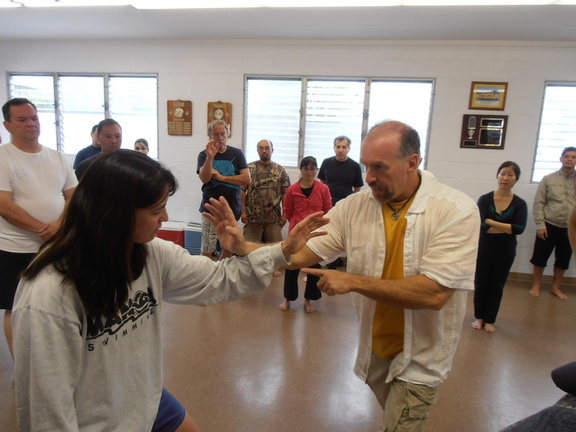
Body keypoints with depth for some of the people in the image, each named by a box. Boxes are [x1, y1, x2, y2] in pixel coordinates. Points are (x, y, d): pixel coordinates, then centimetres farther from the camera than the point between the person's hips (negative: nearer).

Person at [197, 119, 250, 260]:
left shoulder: (237, 153, 6)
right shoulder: (204, 155, 2)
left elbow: (247, 179, -5)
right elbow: (204, 179, -15)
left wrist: (221, 177, -8)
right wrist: (210, 157, -27)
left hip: (233, 207, 3)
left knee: (228, 248, 13)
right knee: (207, 250, -3)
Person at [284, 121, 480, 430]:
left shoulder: (457, 211, -22)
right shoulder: (354, 206, -12)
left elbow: (434, 294, -30)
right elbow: (302, 253, -16)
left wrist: (353, 281, -30)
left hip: (419, 355, -4)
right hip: (373, 345, 4)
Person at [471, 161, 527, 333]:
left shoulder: (520, 204, -4)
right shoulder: (484, 199, -8)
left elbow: (520, 228, -20)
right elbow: (481, 225, -20)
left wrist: (491, 222, -20)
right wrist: (506, 228, -17)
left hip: (505, 252, 1)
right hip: (484, 249, -1)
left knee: (497, 286, 12)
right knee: (481, 284, 9)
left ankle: (489, 320, 28)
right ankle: (479, 317, 28)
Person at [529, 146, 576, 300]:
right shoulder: (548, 179, -2)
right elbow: (538, 203, -3)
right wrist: (540, 225, -9)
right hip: (550, 225, -2)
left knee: (563, 259, 13)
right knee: (540, 257, 6)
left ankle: (556, 287, 30)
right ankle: (536, 285, 23)